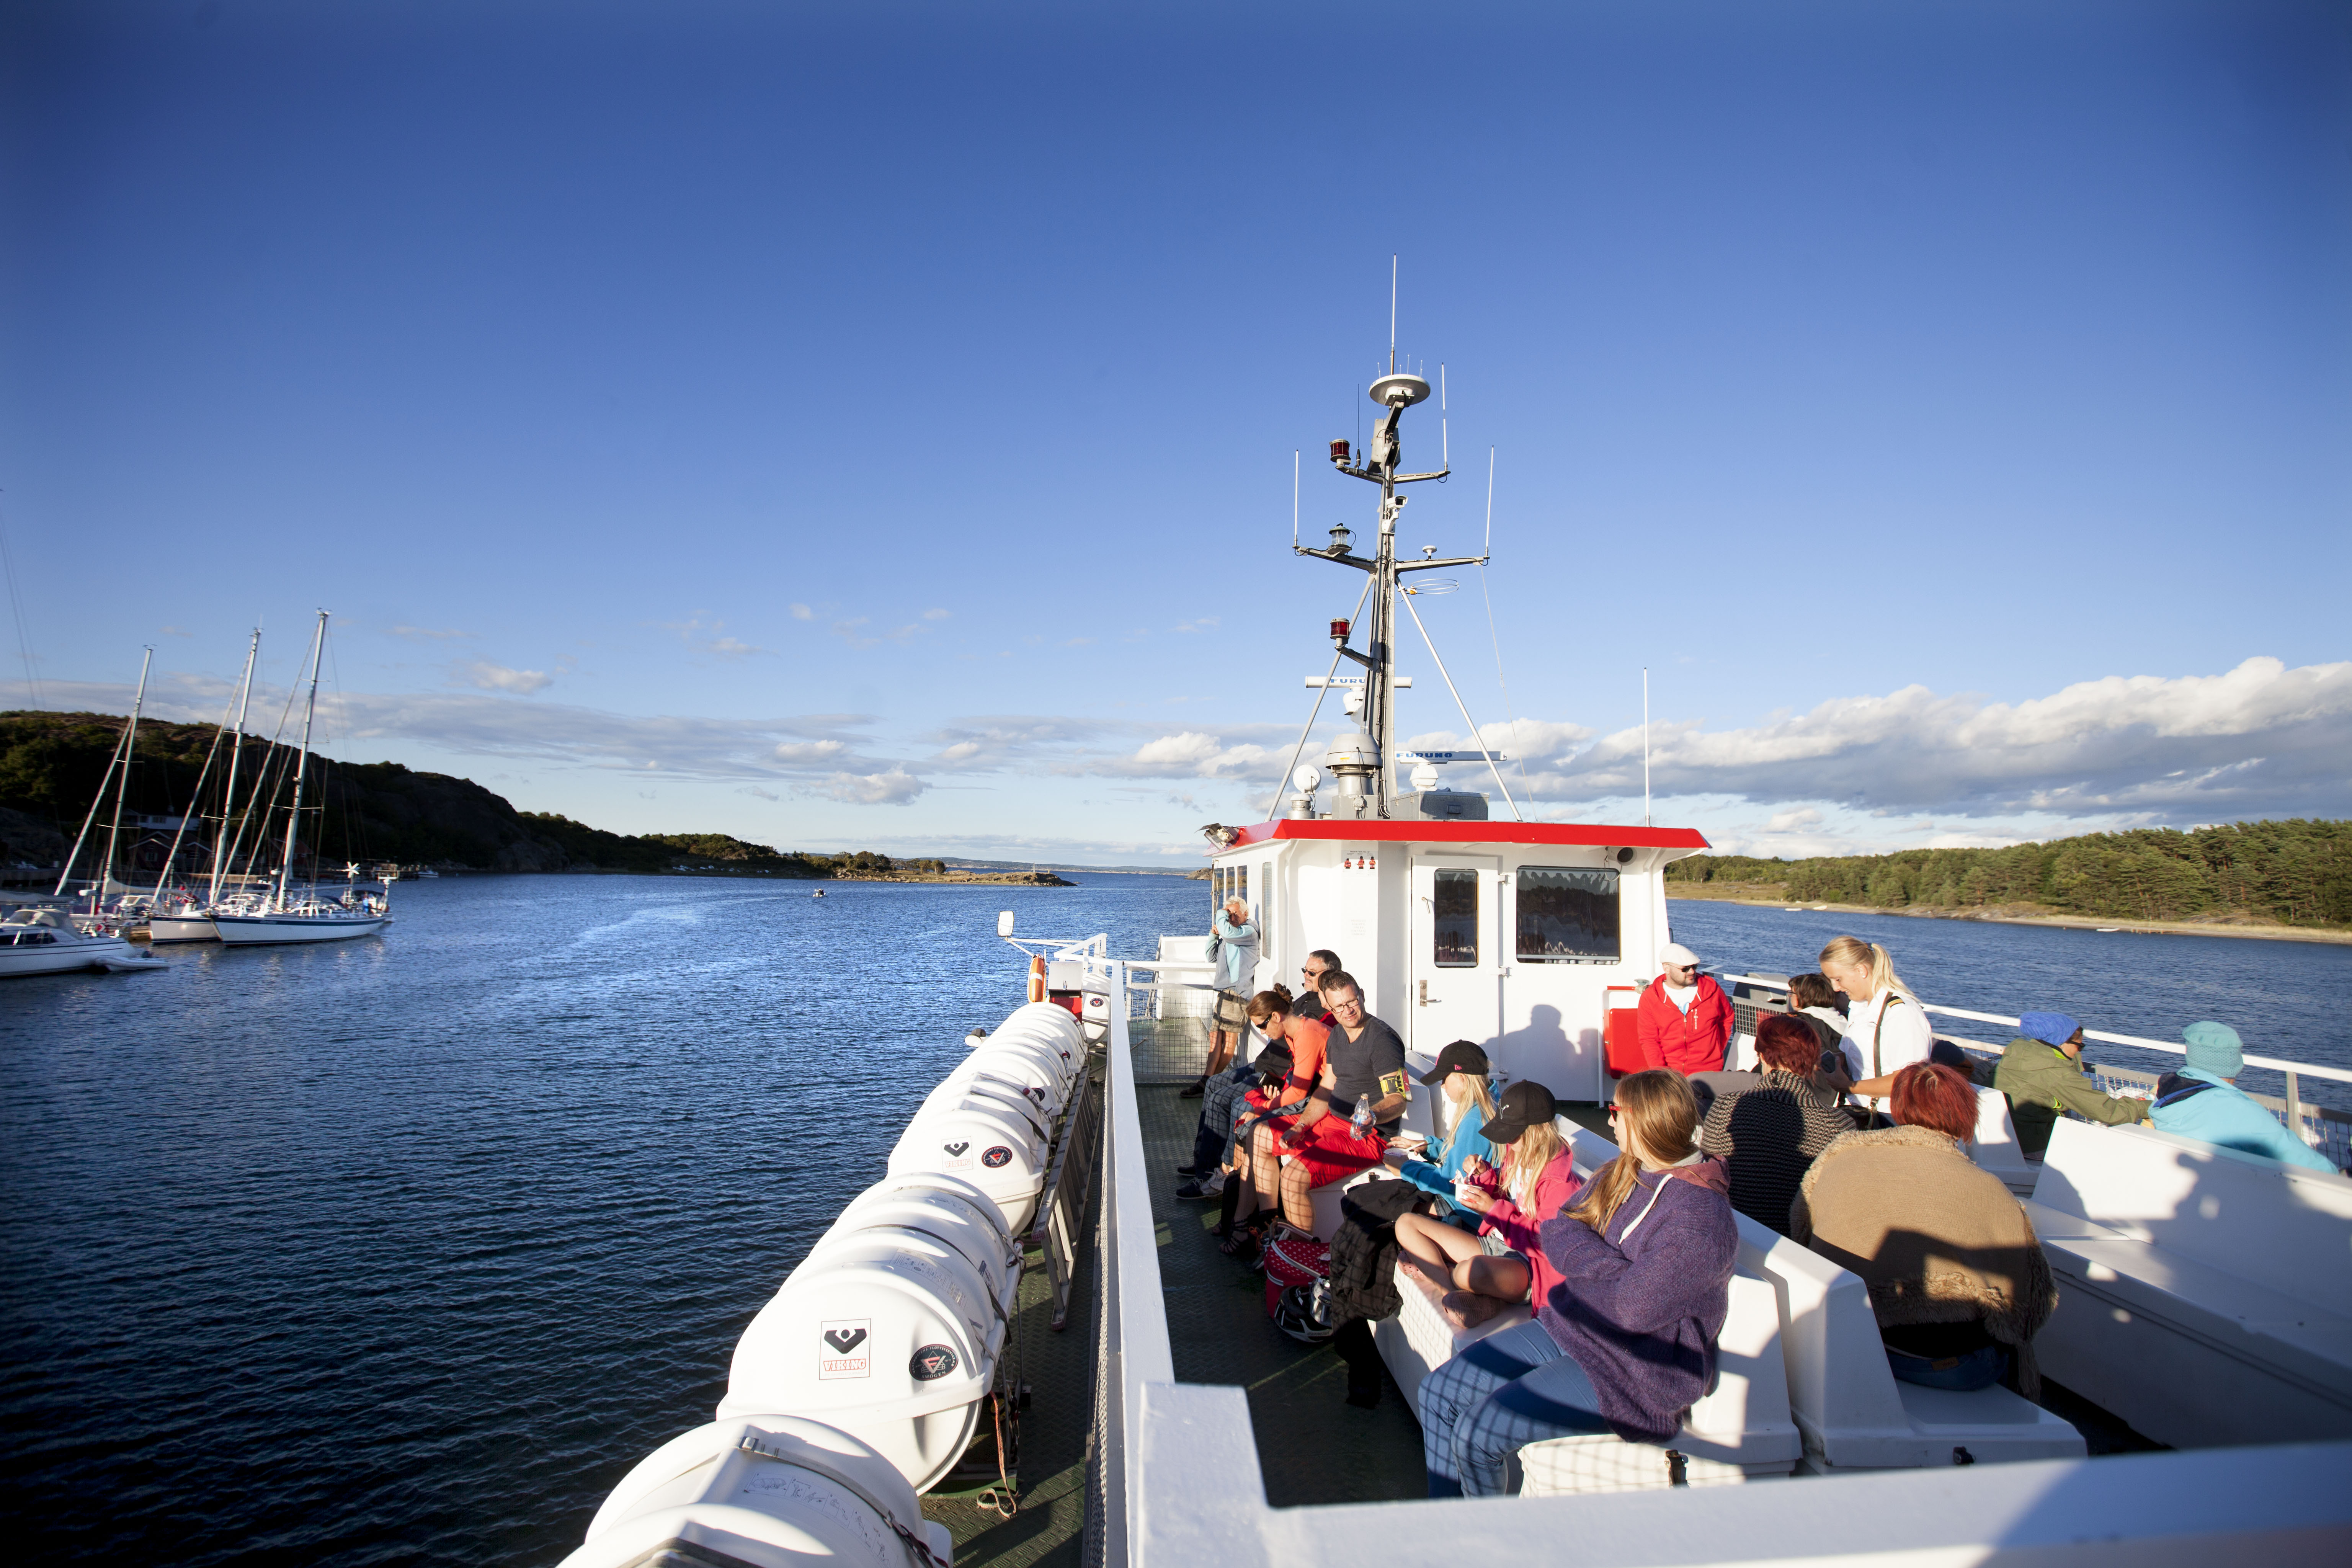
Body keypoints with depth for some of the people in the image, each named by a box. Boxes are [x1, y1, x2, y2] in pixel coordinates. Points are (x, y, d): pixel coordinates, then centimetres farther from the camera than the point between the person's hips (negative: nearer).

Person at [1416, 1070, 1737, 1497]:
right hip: (1570, 1329, 9)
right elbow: (1558, 1235, 6)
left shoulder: (1702, 1217, -21)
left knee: (1476, 1435, -18)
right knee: (1439, 1392, -1)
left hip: (1634, 1369, -8)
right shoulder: (1617, 1175, 6)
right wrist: (1611, 1265, -14)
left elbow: (1635, 1307, -28)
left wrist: (1585, 1255, -11)